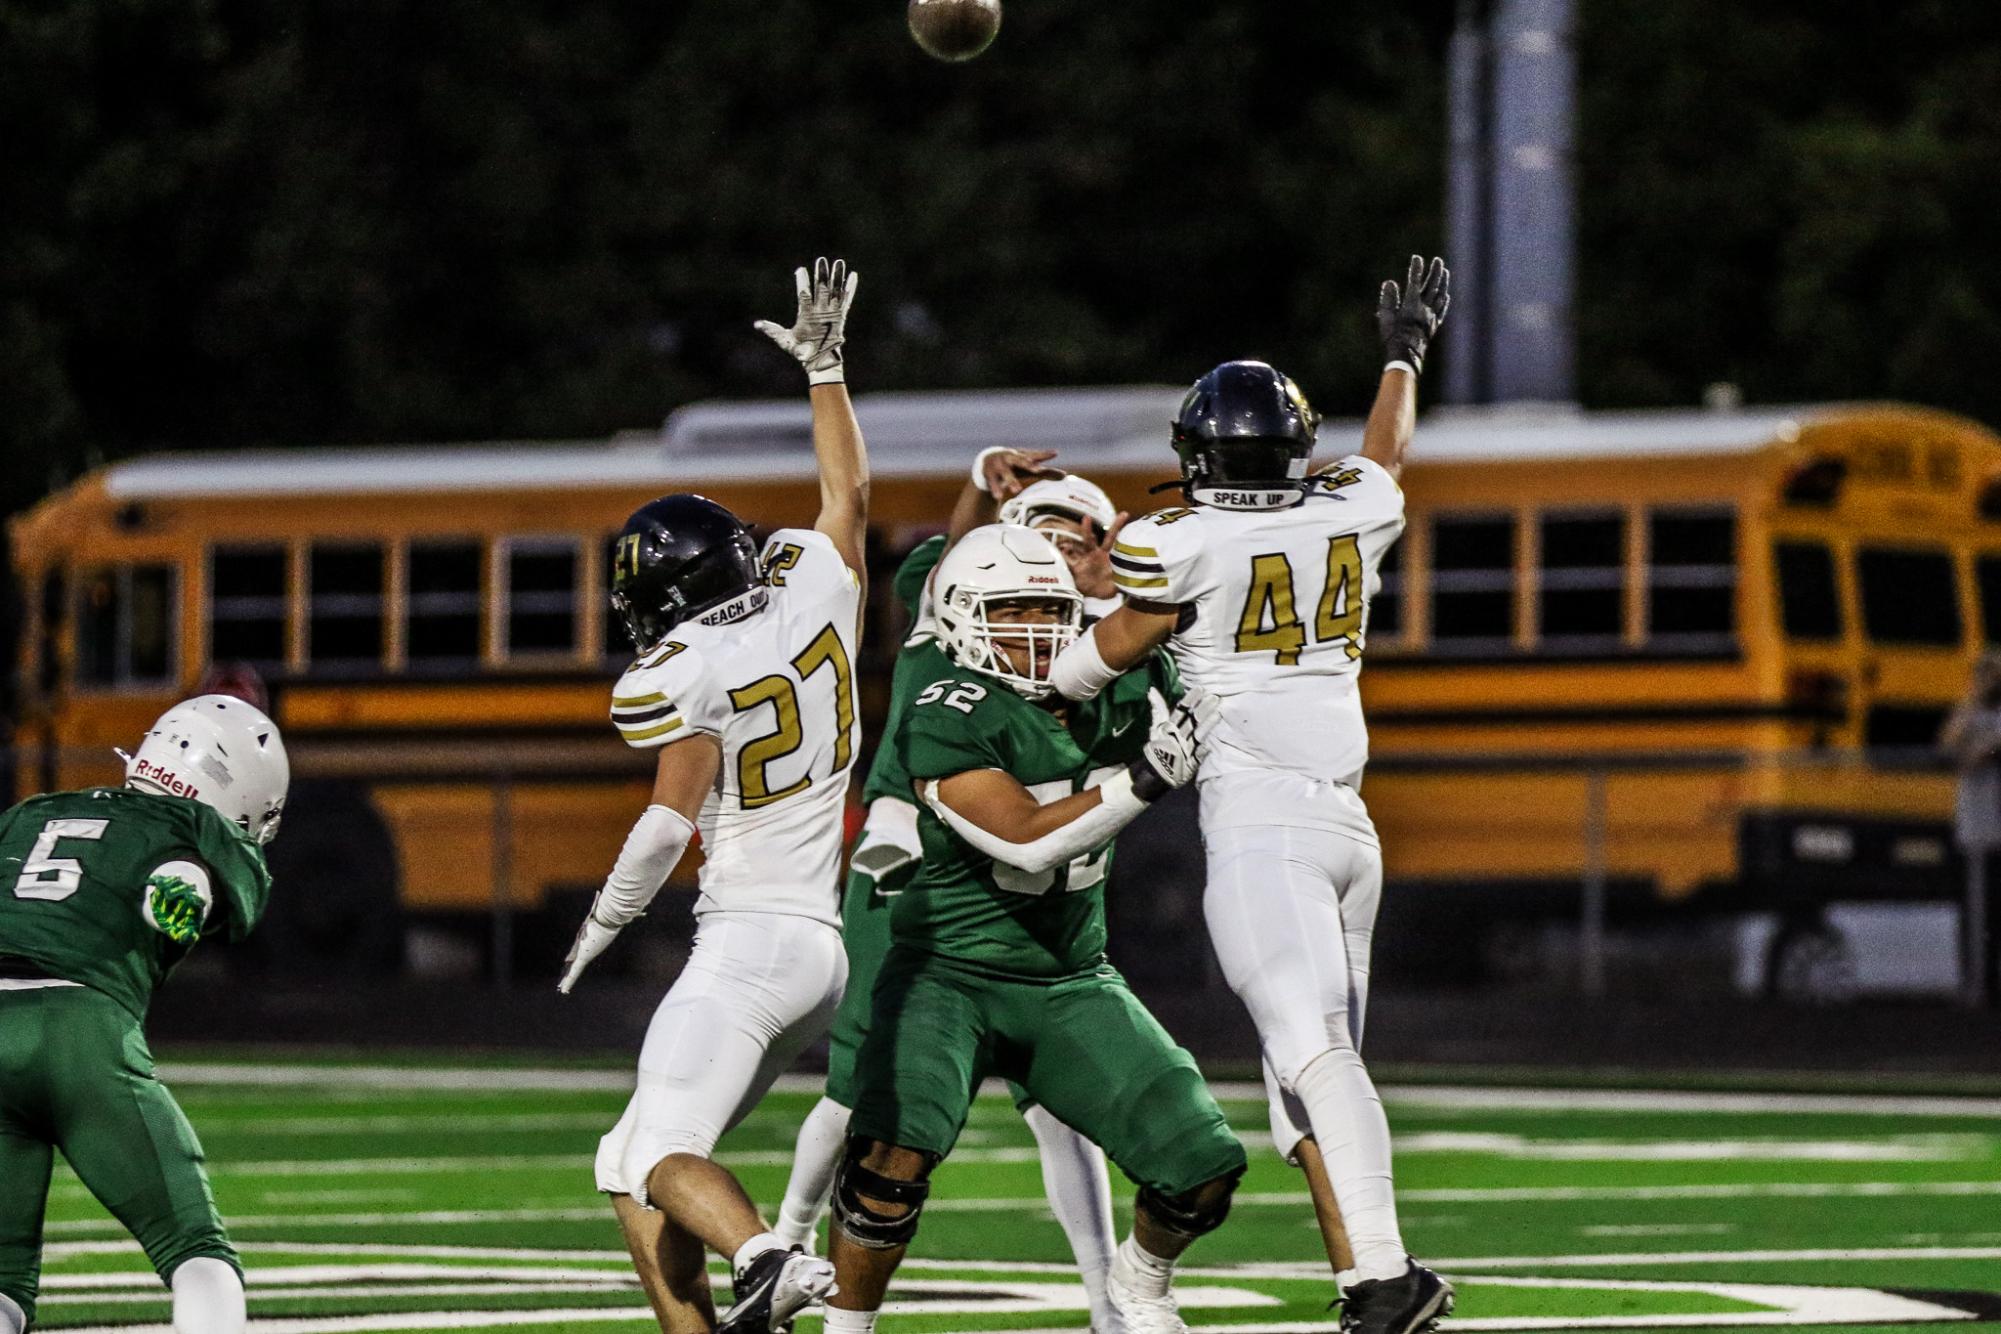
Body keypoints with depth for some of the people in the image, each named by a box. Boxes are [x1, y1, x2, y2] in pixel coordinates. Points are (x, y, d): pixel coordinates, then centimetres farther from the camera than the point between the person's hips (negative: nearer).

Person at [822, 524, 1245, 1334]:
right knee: (895, 1154, -30)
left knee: (1205, 1168, -1)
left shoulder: (1110, 690, -1)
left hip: (1070, 985, 6)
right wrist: (1147, 777, -29)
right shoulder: (947, 719, -19)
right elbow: (1027, 842, -26)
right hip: (949, 976, -6)